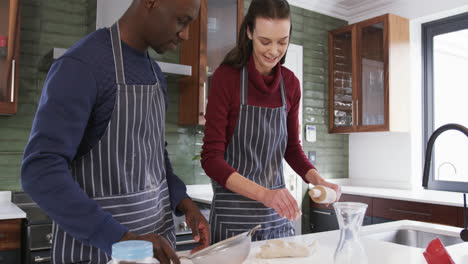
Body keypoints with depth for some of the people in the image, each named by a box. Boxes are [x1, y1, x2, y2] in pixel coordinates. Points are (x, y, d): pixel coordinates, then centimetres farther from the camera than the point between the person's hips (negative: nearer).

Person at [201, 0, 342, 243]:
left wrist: (317, 179, -8)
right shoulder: (226, 77, -14)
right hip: (234, 214, -5)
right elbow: (211, 157, -17)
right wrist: (264, 194, -28)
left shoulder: (290, 83, 1)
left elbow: (292, 148, 10)